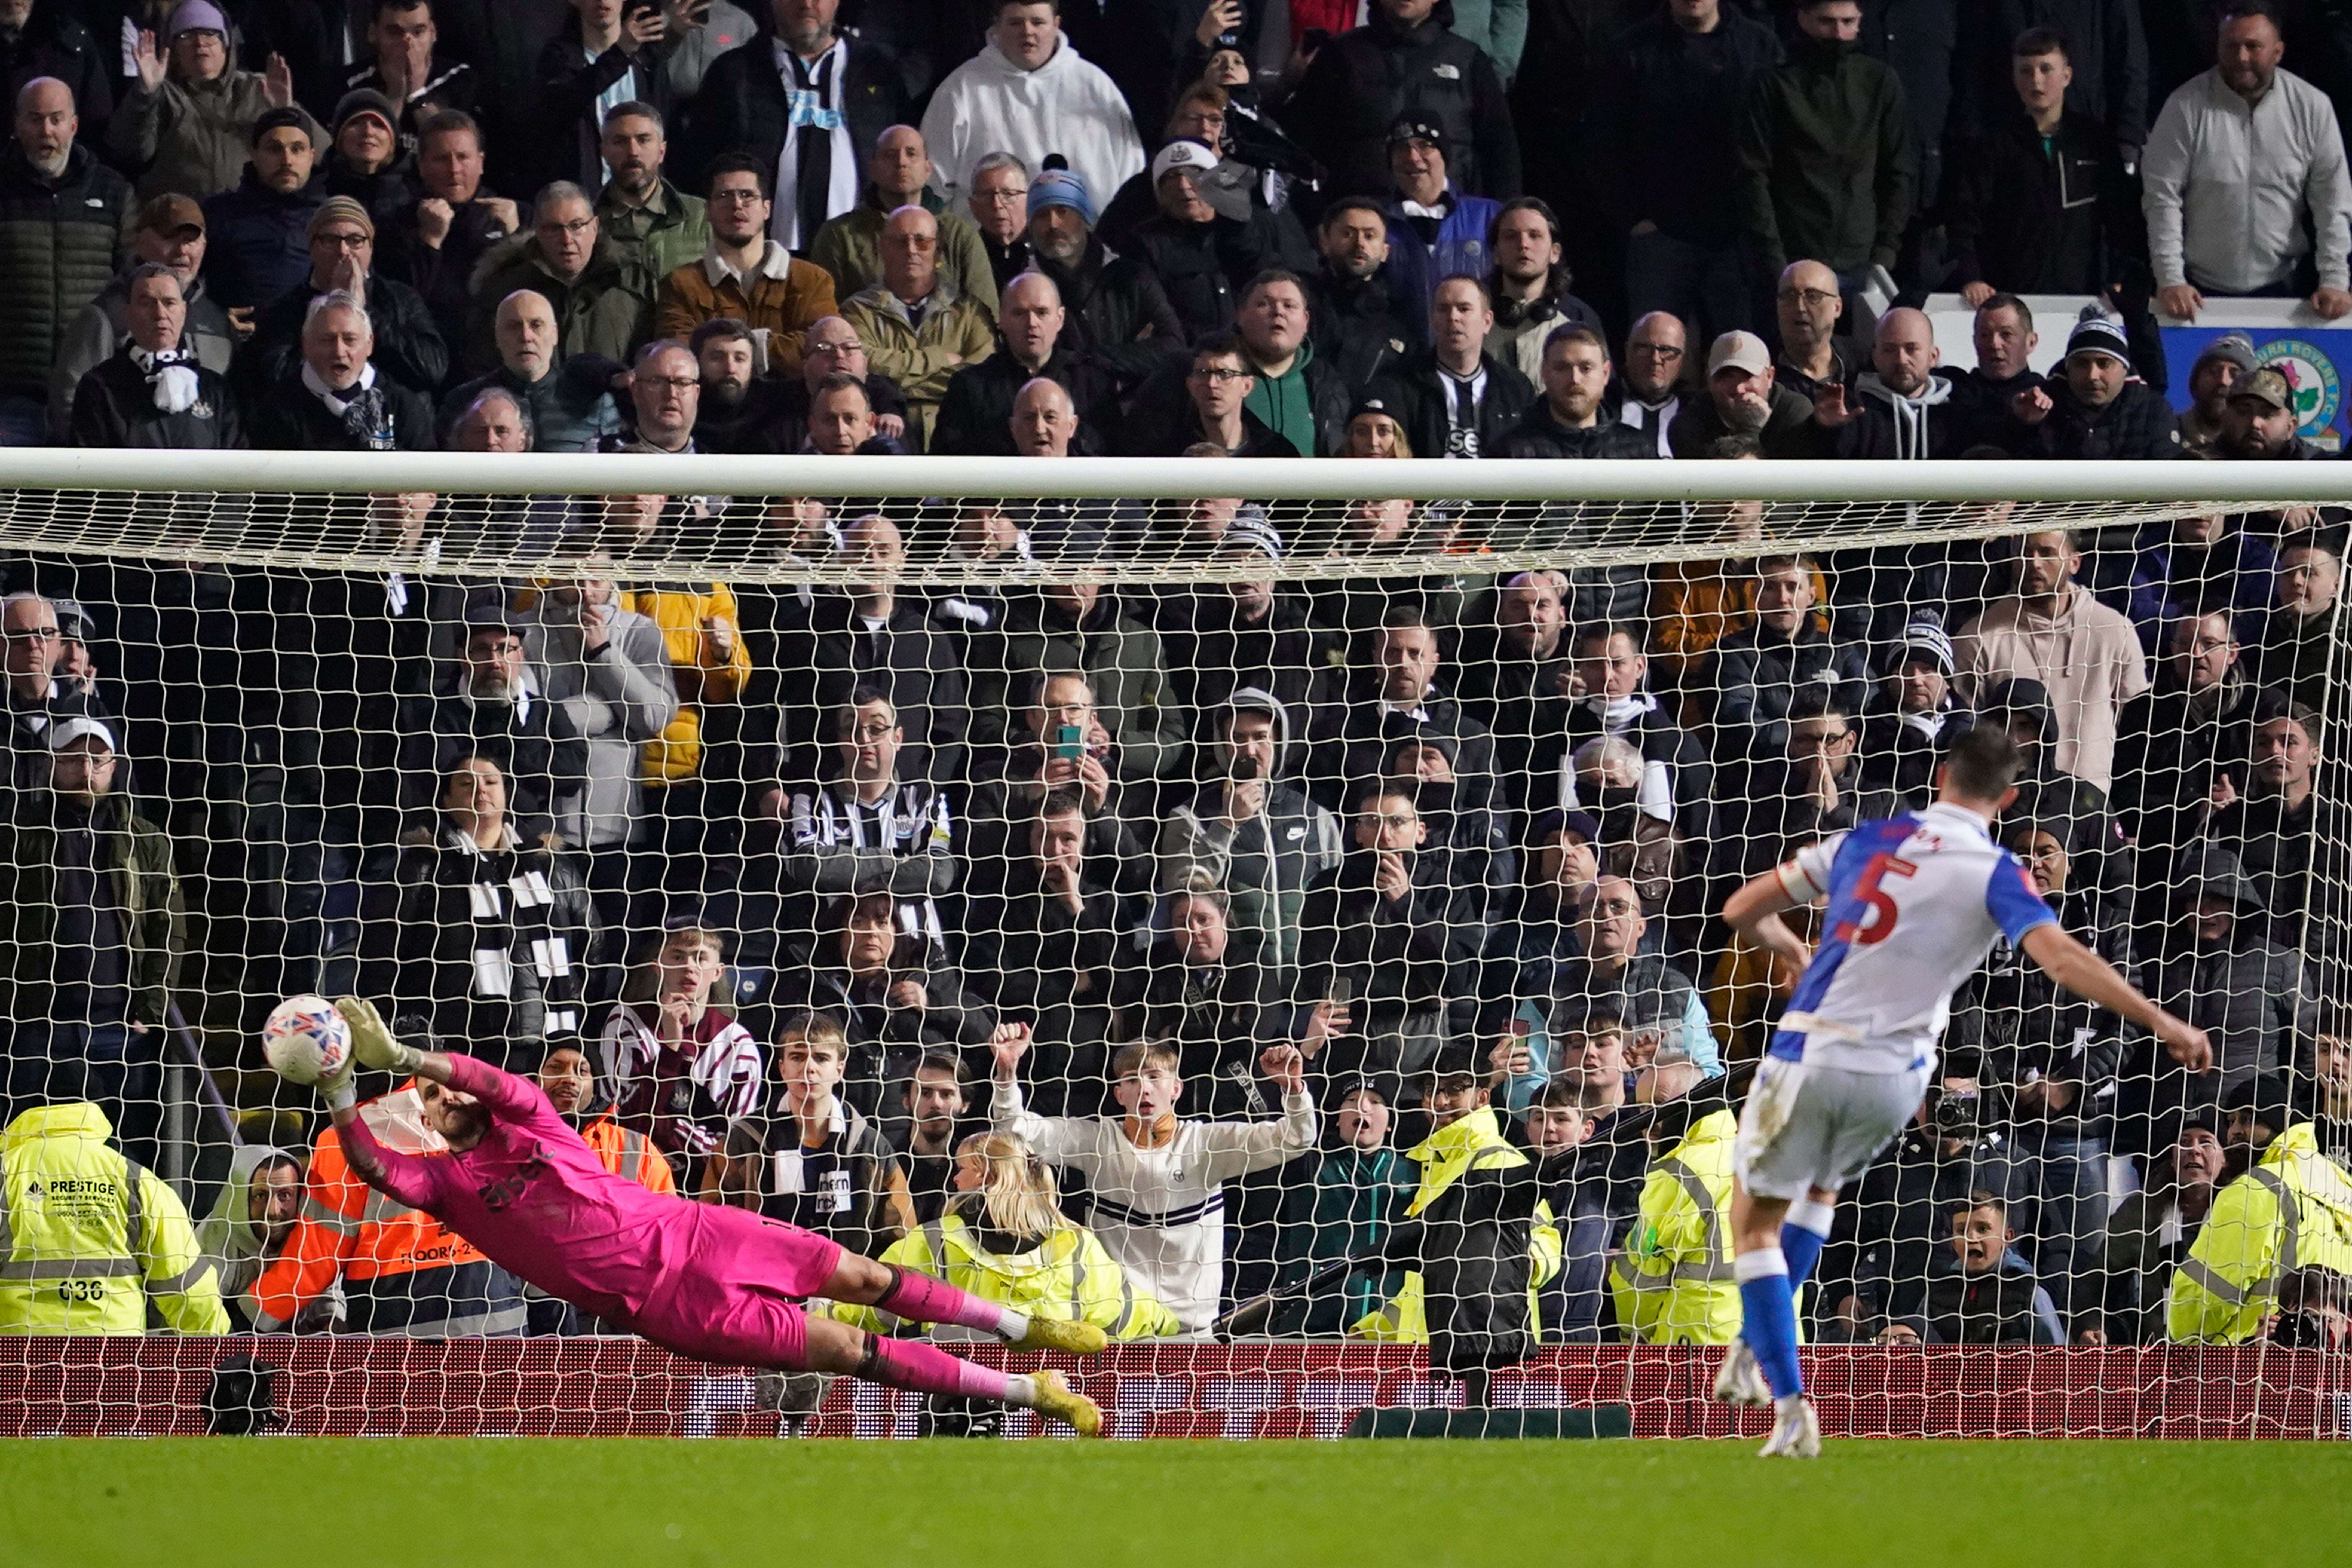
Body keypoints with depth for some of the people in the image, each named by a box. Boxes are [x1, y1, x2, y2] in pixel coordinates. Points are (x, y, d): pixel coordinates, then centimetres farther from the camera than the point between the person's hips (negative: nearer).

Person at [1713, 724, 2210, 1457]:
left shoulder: (1868, 840, 4)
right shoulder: (1995, 873, -4)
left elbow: (1742, 911, 9)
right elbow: (2060, 957, -20)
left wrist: (1792, 950, 30)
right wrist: (2160, 1022, -23)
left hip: (1810, 1060, -1)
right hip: (1895, 1075, 1)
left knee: (1755, 1226, 11)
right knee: (1821, 1191, 31)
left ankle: (1789, 1403, -3)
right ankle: (1754, 1353, 30)